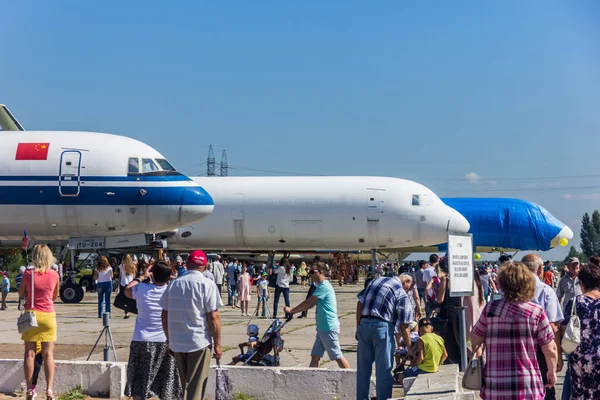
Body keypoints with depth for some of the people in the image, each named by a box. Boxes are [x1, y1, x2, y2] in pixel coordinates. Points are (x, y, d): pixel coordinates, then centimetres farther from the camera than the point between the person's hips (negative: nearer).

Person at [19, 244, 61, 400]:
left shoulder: (28, 273, -6)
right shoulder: (54, 275, -4)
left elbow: (21, 293, 8)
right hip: (48, 316, 0)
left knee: (29, 353, 6)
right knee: (48, 354, 3)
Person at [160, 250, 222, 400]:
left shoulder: (173, 284, 5)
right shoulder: (207, 285, -9)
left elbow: (165, 316, 7)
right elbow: (213, 317, -12)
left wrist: (169, 339, 18)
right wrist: (217, 344, -5)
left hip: (177, 342, 5)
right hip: (200, 342, -5)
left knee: (185, 385, 19)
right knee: (196, 387, 1)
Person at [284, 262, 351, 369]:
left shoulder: (324, 286, -15)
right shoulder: (322, 286, 16)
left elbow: (308, 302, -15)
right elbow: (310, 304, 18)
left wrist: (291, 310, -6)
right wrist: (293, 311, 11)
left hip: (329, 328, -10)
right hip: (322, 328, 10)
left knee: (337, 356, -3)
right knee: (315, 356, 8)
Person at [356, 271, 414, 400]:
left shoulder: (375, 281, 15)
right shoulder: (402, 294, -1)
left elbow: (360, 303, 12)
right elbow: (404, 325, -1)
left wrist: (358, 327, 16)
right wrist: (409, 348, 7)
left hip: (364, 324, 5)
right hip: (382, 326, -5)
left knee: (363, 367, 15)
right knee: (384, 369, 4)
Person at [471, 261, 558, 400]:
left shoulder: (490, 308, -2)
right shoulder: (536, 312, -6)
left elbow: (475, 340, 9)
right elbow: (550, 350, -3)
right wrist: (552, 372, 14)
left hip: (494, 388, 2)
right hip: (527, 388, -2)